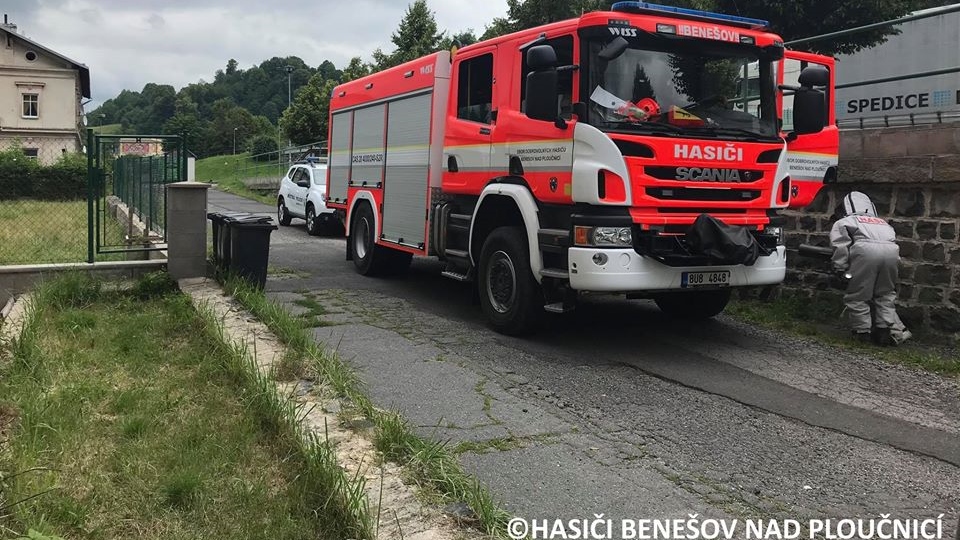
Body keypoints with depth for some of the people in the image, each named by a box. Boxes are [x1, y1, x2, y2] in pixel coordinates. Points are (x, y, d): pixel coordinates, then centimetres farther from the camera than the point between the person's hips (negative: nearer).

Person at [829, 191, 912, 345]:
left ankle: (863, 332, 10)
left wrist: (842, 270, 6)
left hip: (866, 251, -4)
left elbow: (841, 246, 8)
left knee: (857, 296, 8)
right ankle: (891, 331, 12)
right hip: (891, 251, 5)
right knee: (885, 294, 19)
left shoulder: (842, 222, 24)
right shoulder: (882, 222, 40)